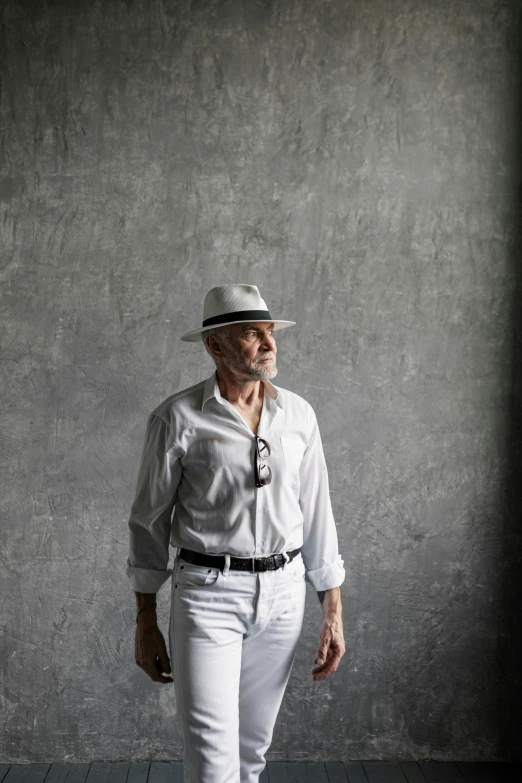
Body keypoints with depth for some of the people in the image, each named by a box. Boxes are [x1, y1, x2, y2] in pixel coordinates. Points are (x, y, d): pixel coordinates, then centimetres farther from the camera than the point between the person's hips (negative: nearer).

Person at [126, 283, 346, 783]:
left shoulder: (298, 414, 3)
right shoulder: (178, 417, -8)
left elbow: (316, 512, 7)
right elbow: (149, 518, -1)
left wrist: (333, 610, 7)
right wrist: (145, 620, 1)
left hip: (284, 593, 4)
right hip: (208, 594, -4)